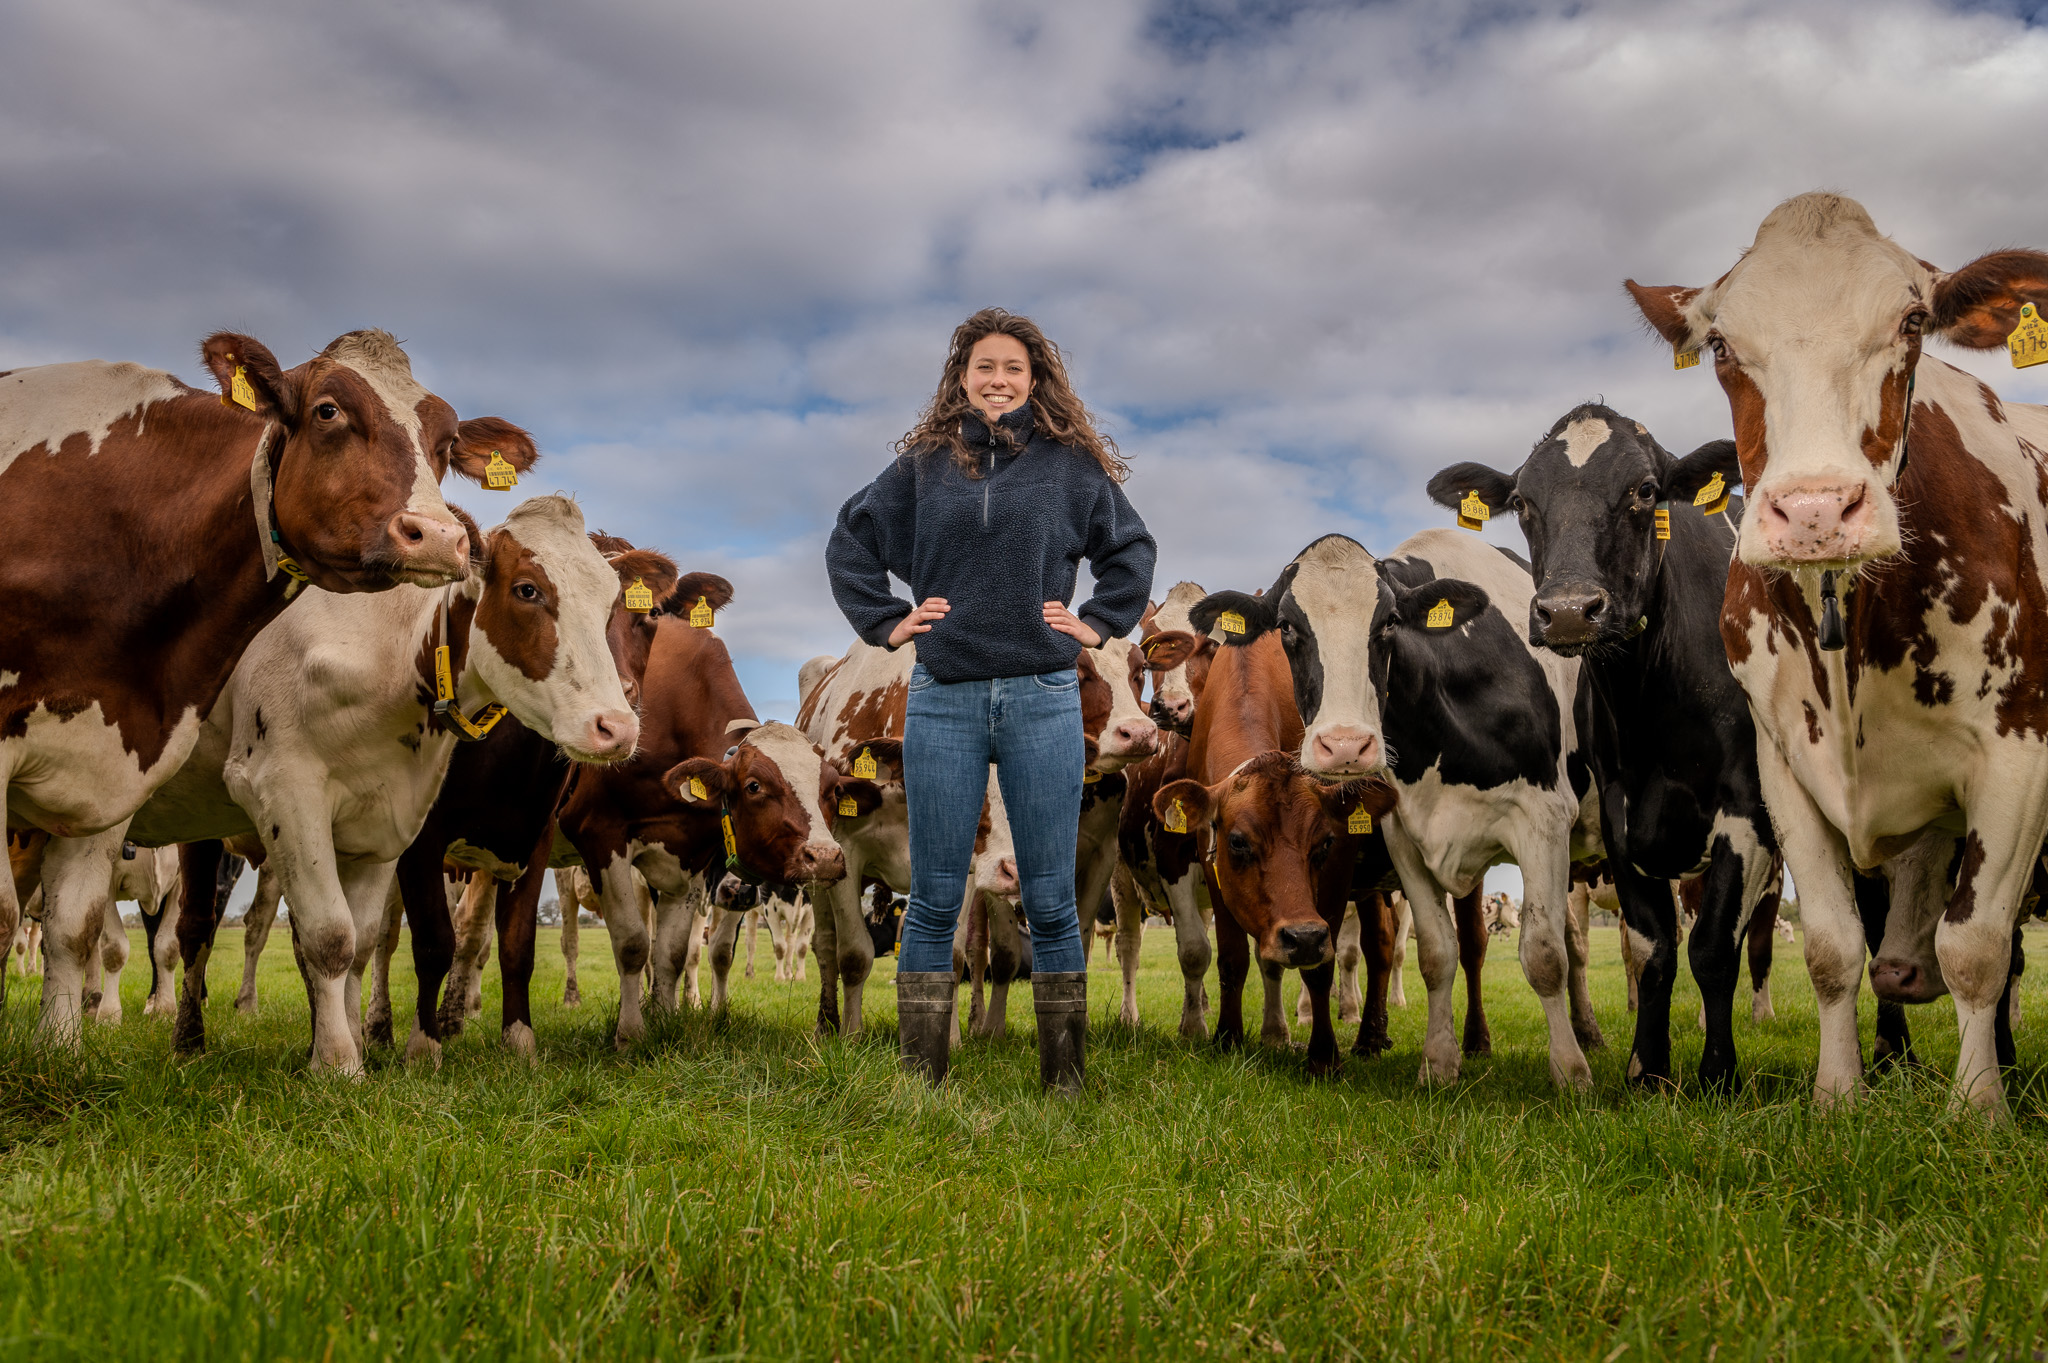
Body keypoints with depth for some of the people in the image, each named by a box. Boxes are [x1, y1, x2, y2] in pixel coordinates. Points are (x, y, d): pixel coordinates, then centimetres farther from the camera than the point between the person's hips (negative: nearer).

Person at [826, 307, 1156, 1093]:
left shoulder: (1070, 464, 8)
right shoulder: (924, 464, 9)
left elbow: (1133, 547, 18)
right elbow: (849, 543, 18)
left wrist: (1097, 622, 7)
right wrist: (886, 622, 8)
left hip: (1044, 703, 0)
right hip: (943, 703, 1)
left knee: (1050, 903, 3)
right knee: (934, 902, 4)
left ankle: (1065, 1087, 13)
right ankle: (920, 1085, 12)